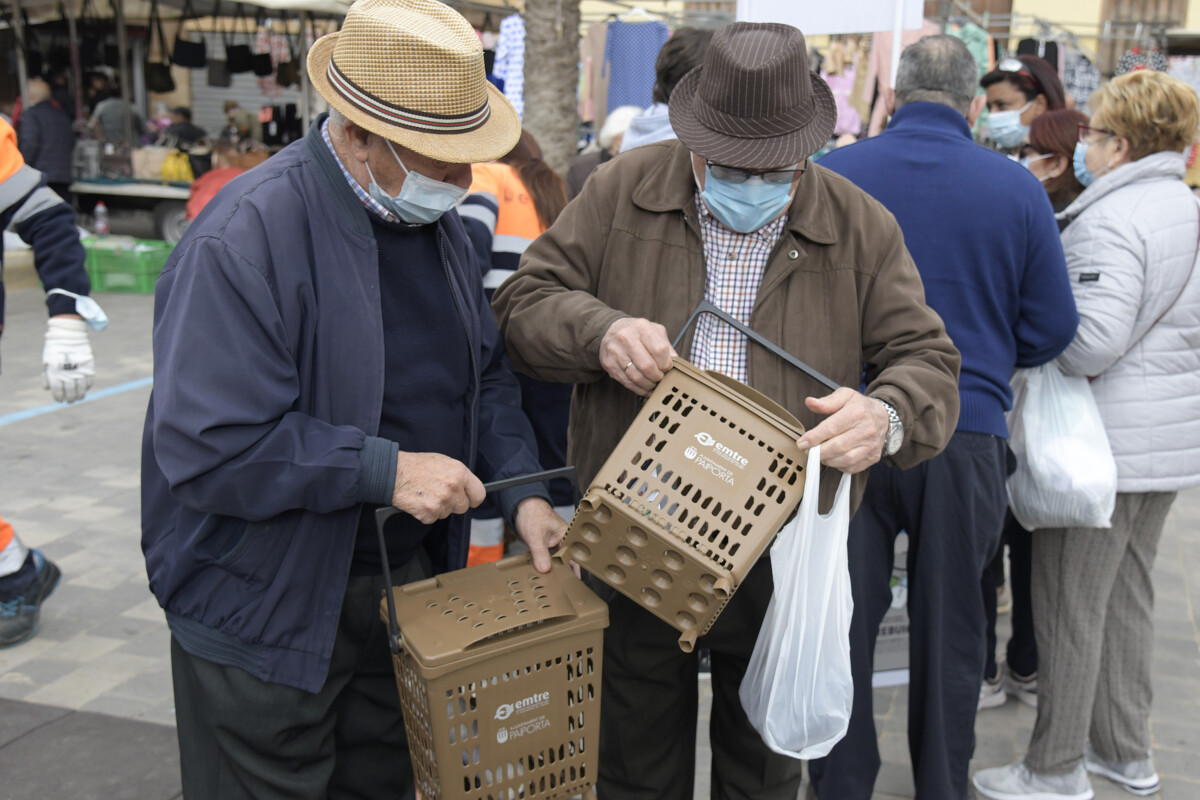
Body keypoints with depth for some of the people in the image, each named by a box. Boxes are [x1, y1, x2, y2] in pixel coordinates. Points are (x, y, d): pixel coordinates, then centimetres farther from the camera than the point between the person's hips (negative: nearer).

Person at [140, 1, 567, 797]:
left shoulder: (437, 220, 2)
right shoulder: (244, 239, -24)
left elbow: (485, 373, 11)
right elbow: (207, 449, -27)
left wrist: (522, 491, -2)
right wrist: (386, 469, -26)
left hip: (411, 581, 7)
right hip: (266, 609, -7)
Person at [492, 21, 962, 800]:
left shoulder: (862, 226, -3)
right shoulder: (624, 190, -3)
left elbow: (928, 361, -2)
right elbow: (525, 300, -1)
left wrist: (886, 416, -26)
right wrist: (600, 331, -22)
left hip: (781, 556, 1)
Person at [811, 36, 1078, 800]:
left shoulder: (828, 176, -4)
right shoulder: (1017, 188, -2)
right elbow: (1053, 327, 1)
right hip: (966, 432, 1)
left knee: (845, 623, 11)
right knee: (949, 629, 15)